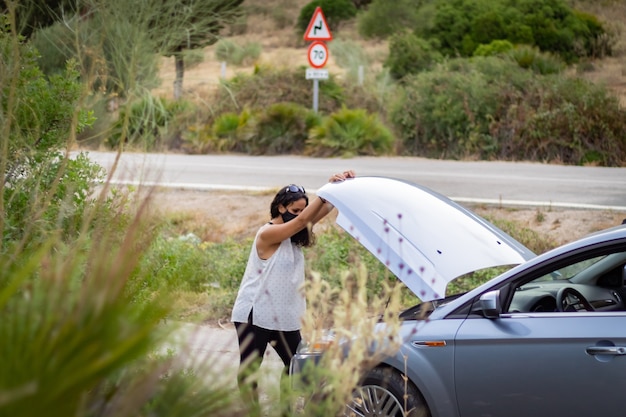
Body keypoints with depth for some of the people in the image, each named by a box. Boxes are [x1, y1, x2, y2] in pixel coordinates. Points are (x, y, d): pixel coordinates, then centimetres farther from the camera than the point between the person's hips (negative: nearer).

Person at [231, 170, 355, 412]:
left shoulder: (294, 235, 7)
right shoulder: (268, 234, -17)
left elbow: (324, 210, -1)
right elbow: (302, 220, -27)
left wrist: (343, 186, -17)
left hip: (284, 317, 8)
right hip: (254, 315, -8)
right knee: (249, 368, 1)